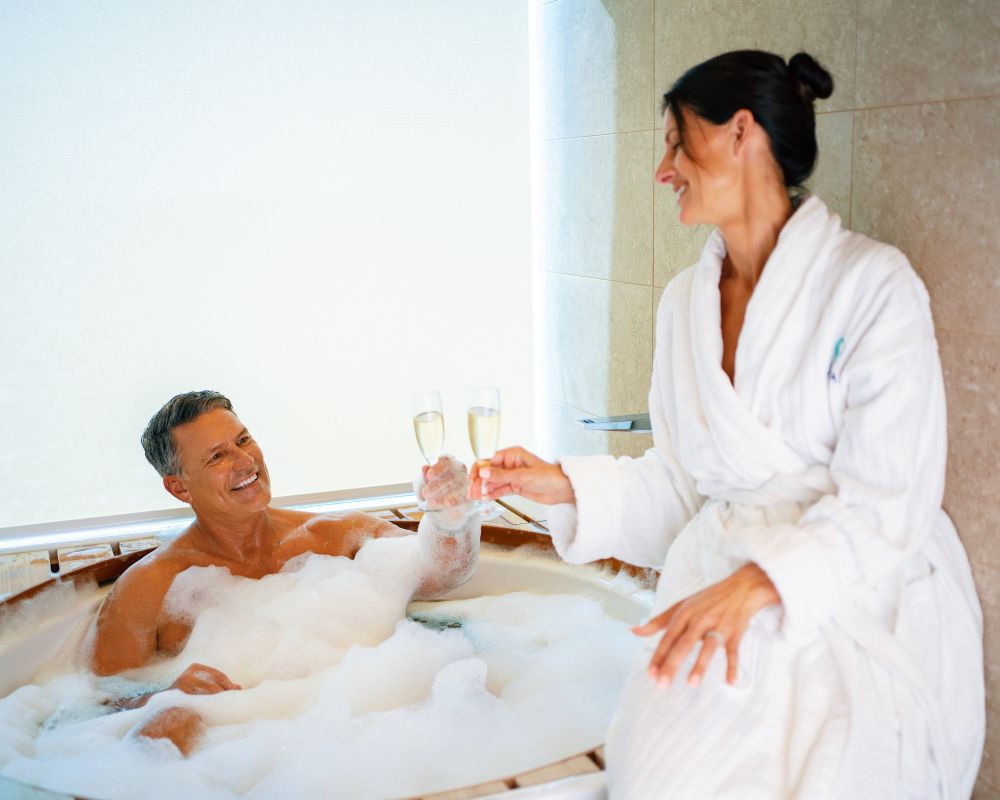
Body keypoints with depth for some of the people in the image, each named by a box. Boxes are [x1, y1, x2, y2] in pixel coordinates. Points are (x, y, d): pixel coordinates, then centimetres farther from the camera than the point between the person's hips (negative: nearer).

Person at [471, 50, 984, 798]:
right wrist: (565, 486, 3)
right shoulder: (685, 301, 13)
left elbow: (884, 508, -12)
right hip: (724, 587, 4)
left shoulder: (873, 282, -6)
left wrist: (760, 582, -26)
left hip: (859, 601, -3)